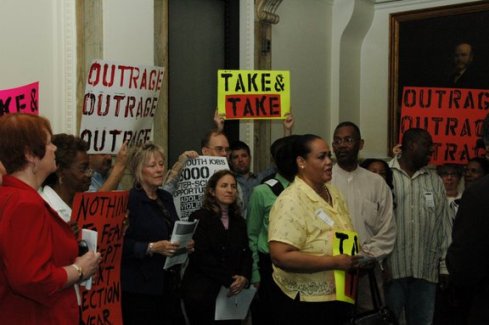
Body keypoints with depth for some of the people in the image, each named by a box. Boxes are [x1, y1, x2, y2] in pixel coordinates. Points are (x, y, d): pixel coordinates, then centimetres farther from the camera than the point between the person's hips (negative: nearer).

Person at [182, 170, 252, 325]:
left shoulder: (239, 221, 15)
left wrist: (244, 277, -9)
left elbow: (246, 253, 11)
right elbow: (201, 257, -13)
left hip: (233, 291, 5)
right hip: (202, 289, -5)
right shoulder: (199, 217, -3)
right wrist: (229, 280, -14)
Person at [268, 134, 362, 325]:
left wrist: (352, 262, 1)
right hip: (303, 305, -8)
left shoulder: (333, 192, 7)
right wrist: (335, 262, -25)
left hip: (338, 300, 8)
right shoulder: (291, 201, -19)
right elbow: (281, 256, -28)